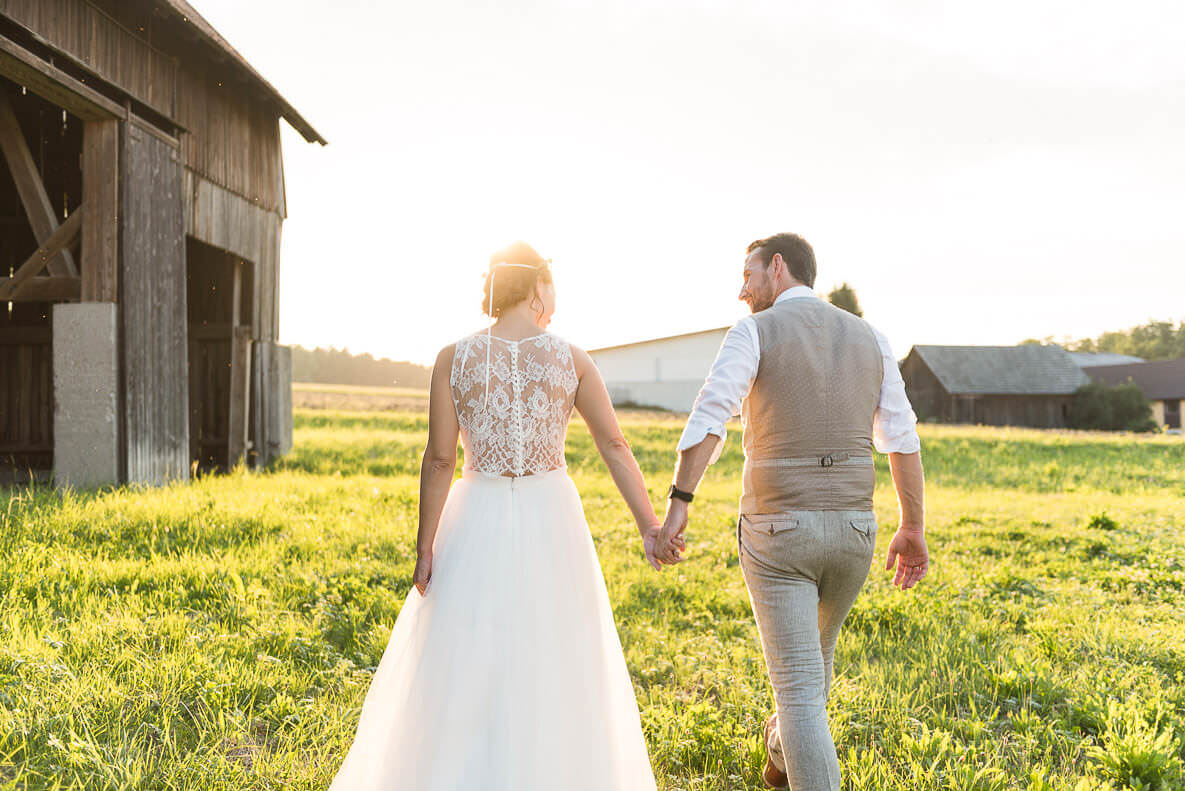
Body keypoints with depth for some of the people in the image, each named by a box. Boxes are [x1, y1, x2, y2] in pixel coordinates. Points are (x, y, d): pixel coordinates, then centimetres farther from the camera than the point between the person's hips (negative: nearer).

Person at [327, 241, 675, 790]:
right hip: (551, 523, 1)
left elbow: (439, 460, -8)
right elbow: (615, 446, -6)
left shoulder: (453, 359, -6)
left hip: (477, 527, 0)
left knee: (461, 669, 12)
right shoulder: (570, 359, -4)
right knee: (555, 673, 14)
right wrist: (648, 526, -4)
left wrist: (425, 549, -3)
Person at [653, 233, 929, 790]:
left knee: (798, 685, 1)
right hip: (850, 530, 5)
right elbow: (902, 437, 6)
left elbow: (709, 419, -21)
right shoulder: (868, 338, 8)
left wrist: (678, 506, -25)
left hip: (776, 532, -5)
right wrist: (913, 529, 11)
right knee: (813, 647, 30)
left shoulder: (753, 332, -7)